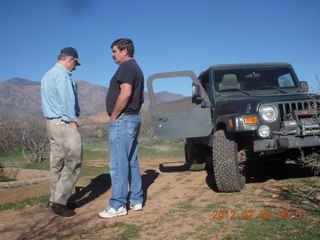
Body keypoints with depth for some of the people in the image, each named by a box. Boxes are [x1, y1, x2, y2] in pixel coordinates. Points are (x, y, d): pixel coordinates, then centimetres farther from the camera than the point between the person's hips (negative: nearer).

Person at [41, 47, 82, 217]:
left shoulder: (47, 75, 18)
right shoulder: (62, 75, -12)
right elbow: (68, 100, -18)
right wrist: (73, 120, -9)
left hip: (51, 122, 10)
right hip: (64, 123, -10)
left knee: (57, 163, 13)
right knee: (73, 163, -6)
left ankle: (55, 199, 18)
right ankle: (59, 201, -6)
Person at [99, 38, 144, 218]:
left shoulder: (126, 66, -11)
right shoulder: (136, 68, 21)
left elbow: (125, 93, -24)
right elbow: (140, 98, 26)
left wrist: (114, 116, -17)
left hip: (122, 120, -11)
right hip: (134, 118, 11)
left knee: (118, 164, -7)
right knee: (132, 162, 13)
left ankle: (118, 206, -2)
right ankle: (136, 201, 19)